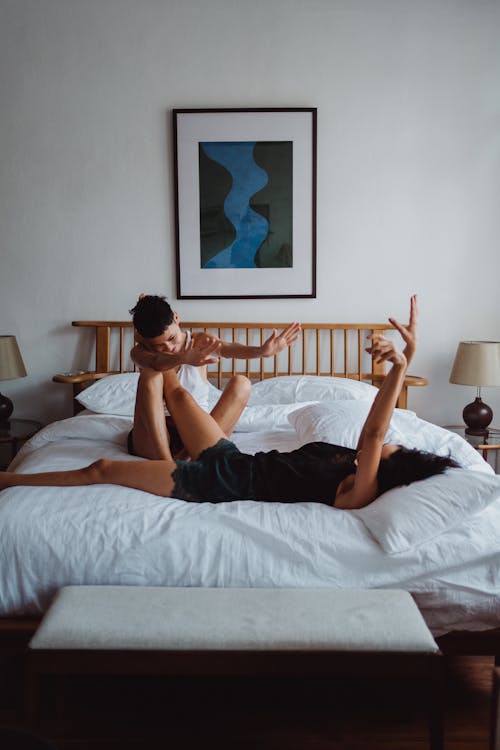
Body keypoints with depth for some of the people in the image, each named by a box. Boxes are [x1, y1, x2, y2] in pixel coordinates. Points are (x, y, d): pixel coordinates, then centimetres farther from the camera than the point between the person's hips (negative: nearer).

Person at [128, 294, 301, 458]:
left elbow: (229, 348, -22)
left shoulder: (200, 341, 0)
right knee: (150, 375, -27)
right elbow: (156, 363, -29)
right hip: (154, 437, -1)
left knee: (241, 383, -18)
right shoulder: (140, 352, -3)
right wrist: (183, 359, -52)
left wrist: (262, 350, -44)